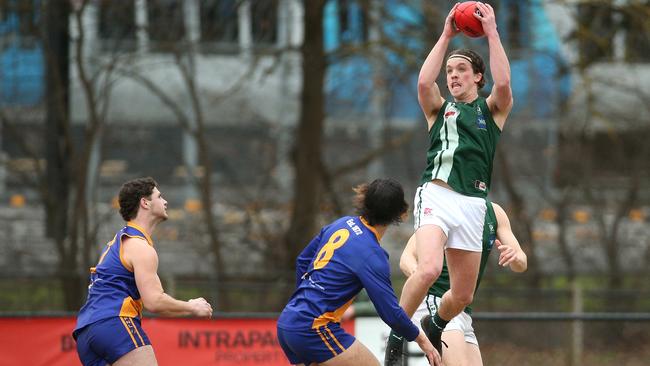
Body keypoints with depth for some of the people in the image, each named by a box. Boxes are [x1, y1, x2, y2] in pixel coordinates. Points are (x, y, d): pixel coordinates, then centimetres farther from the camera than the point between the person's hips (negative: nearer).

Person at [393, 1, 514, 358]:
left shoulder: (492, 110, 14)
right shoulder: (439, 109, 15)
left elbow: (503, 83, -8)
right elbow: (424, 82, -6)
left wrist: (492, 32, -7)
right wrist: (445, 36, -4)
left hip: (472, 204, 2)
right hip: (436, 196, -2)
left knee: (463, 295, 7)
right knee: (429, 268, -29)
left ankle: (436, 326, 40)